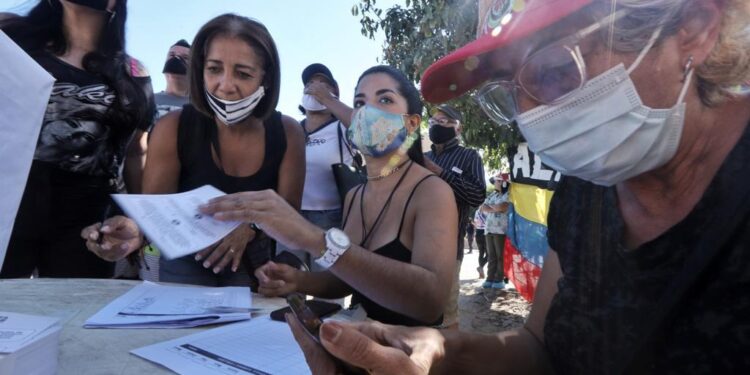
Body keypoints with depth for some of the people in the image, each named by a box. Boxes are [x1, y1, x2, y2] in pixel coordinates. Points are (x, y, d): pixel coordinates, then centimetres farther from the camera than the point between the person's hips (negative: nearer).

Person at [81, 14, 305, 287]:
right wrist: (138, 232, -42)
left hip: (255, 267, 1)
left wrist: (252, 226, -34)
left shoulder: (288, 133, -14)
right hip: (186, 266, 0)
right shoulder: (173, 129, -17)